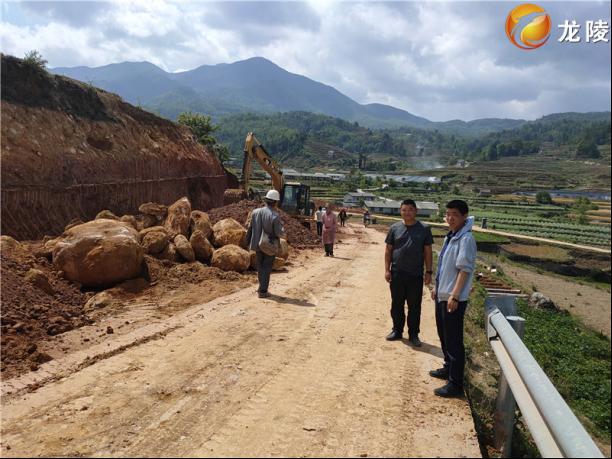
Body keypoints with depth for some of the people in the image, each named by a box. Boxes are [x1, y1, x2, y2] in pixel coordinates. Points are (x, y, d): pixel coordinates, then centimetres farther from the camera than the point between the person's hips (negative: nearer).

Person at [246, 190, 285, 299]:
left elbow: (250, 228, 3)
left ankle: (262, 287, 32)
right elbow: (279, 233, -18)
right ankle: (263, 291, 6)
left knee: (260, 267, 20)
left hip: (258, 244, 5)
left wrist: (248, 241, 14)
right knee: (267, 268, 5)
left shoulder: (256, 212, -4)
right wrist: (282, 228, 4)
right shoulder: (275, 216, -20)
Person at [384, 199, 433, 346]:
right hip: (397, 273, 1)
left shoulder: (424, 229, 0)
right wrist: (387, 269, -1)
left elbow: (428, 252, 2)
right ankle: (397, 330, 26)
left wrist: (428, 271, -3)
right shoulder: (395, 228, 2)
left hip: (416, 275, -1)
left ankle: (413, 334, 20)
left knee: (414, 306, 7)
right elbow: (388, 250, 5)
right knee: (397, 304, 11)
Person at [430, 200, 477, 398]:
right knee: (444, 336, 22)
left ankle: (455, 384, 6)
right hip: (442, 295, 10)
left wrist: (454, 296, -24)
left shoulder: (466, 239, -17)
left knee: (454, 342, -3)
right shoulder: (450, 237, 11)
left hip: (454, 298, -10)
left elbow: (464, 270, -21)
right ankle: (448, 368, 39)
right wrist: (437, 287, 21)